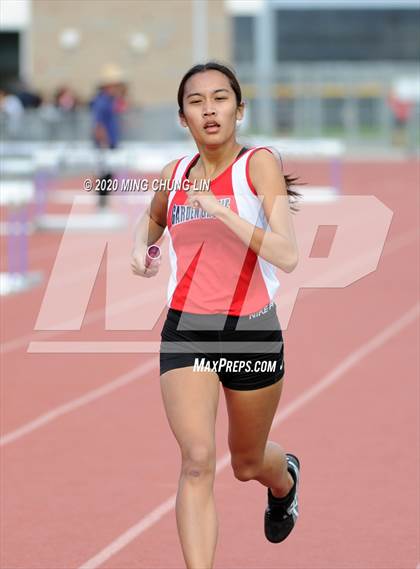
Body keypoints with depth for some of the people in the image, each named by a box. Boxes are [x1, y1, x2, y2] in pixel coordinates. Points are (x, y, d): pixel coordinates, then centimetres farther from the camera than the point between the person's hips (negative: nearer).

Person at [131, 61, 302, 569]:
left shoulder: (258, 164, -10)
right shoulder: (175, 174, 4)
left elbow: (286, 255, -22)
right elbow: (152, 217, 29)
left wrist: (218, 208, -27)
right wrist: (140, 248, 6)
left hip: (252, 331, -2)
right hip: (185, 331, 2)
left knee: (248, 463, 19)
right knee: (197, 459, -19)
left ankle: (285, 476, 56)